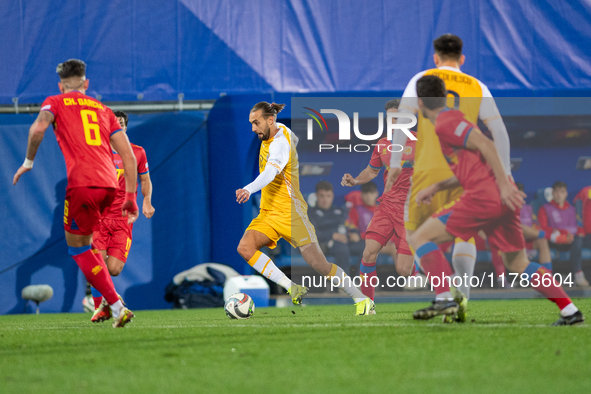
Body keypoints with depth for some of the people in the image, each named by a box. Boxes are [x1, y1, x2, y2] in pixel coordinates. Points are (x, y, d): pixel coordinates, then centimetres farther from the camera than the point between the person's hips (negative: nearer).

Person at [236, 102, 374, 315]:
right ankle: (292, 289, -15)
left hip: (289, 212, -9)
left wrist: (249, 189, -57)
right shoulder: (280, 131, 7)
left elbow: (272, 170, -40)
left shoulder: (280, 142, -21)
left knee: (319, 264, -10)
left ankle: (361, 299, 8)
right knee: (245, 248, -16)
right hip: (268, 213, 9)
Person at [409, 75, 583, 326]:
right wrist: (436, 188, 27)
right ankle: (570, 311, 11)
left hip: (483, 197, -9)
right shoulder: (454, 119, 25)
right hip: (503, 201, 9)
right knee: (516, 263, 17)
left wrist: (504, 185, -21)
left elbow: (486, 145, -17)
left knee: (420, 238, -3)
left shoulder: (444, 124, -5)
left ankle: (445, 298, -16)